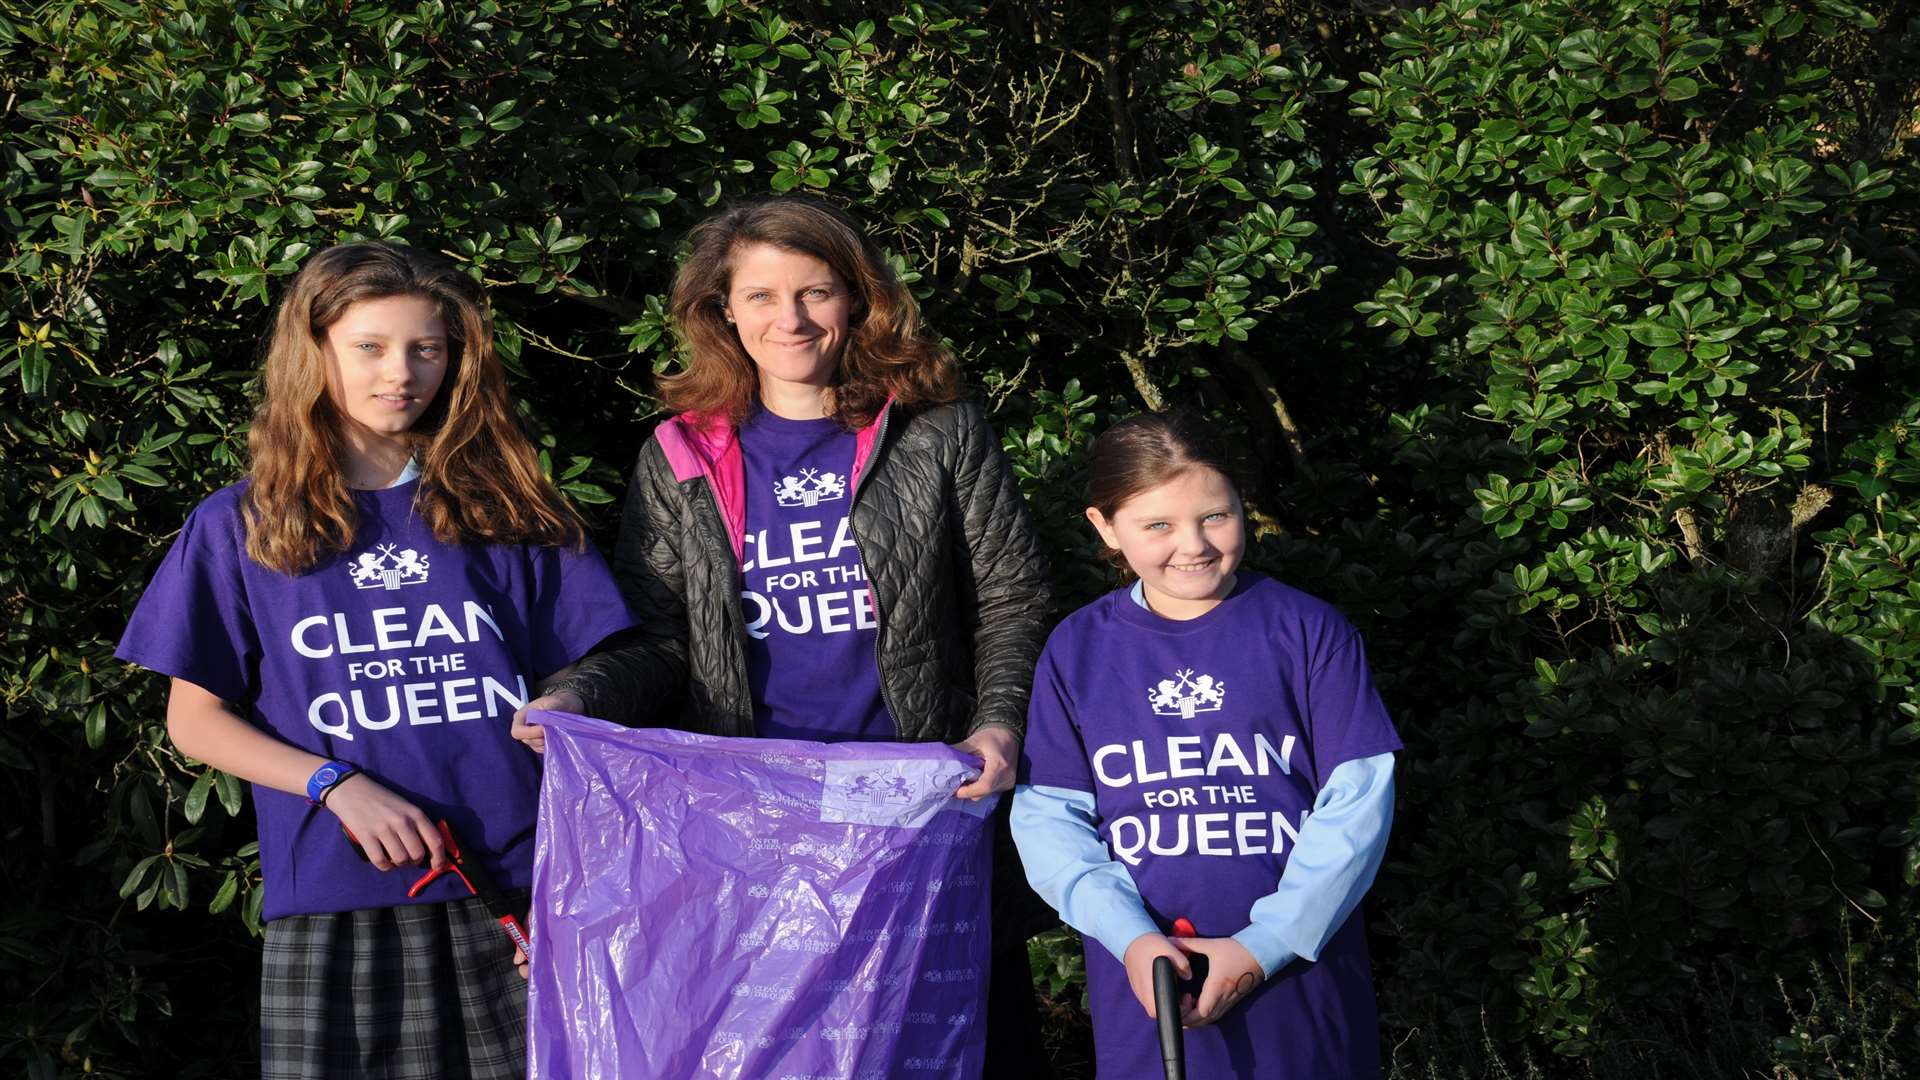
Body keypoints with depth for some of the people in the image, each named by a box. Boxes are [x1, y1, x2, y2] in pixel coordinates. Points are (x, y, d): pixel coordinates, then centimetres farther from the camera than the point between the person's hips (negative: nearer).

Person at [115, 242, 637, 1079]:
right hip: (331, 912, 0)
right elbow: (194, 718, 7)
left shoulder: (507, 509, 10)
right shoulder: (239, 528, 8)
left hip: (519, 894, 1)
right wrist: (336, 783, -8)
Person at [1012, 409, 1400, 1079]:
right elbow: (1049, 818, 1)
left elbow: (1358, 799, -6)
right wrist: (1130, 936, -13)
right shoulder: (1077, 650, 2)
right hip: (1146, 982, 1)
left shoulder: (1307, 631, -3)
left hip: (1298, 968, -1)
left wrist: (1266, 944, -12)